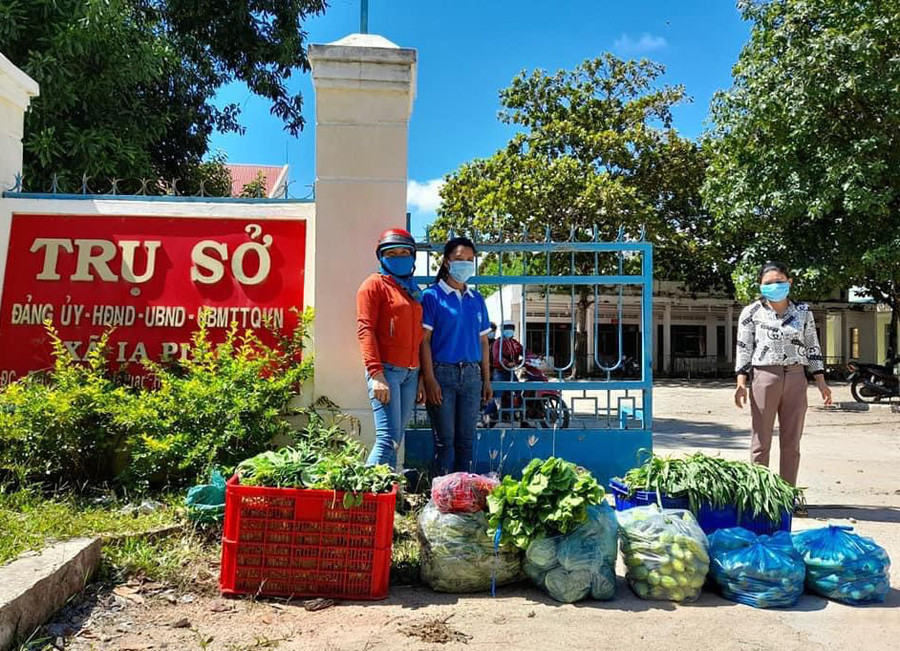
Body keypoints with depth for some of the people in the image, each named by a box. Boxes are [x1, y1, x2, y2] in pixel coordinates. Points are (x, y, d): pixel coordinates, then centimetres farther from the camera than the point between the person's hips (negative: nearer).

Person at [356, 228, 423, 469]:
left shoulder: (413, 290, 21)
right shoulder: (375, 284, 1)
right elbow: (365, 329, -8)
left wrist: (422, 377, 14)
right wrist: (376, 374, -18)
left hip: (411, 372, 7)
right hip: (386, 369, -7)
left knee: (395, 440, 6)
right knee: (388, 438, -14)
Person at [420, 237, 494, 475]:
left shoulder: (477, 300, 15)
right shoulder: (432, 296, -1)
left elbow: (483, 341, 17)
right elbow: (424, 340, -6)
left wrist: (487, 380, 12)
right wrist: (429, 379, -14)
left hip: (471, 374, 5)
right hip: (442, 373, -5)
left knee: (466, 438, 8)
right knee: (445, 439, -2)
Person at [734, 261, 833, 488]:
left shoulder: (803, 312, 10)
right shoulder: (752, 312, 2)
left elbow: (813, 348, 13)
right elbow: (744, 349, 1)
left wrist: (821, 382, 6)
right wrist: (741, 382, -8)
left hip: (796, 379, 3)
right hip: (764, 377, -3)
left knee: (791, 443, 7)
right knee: (761, 442, 0)